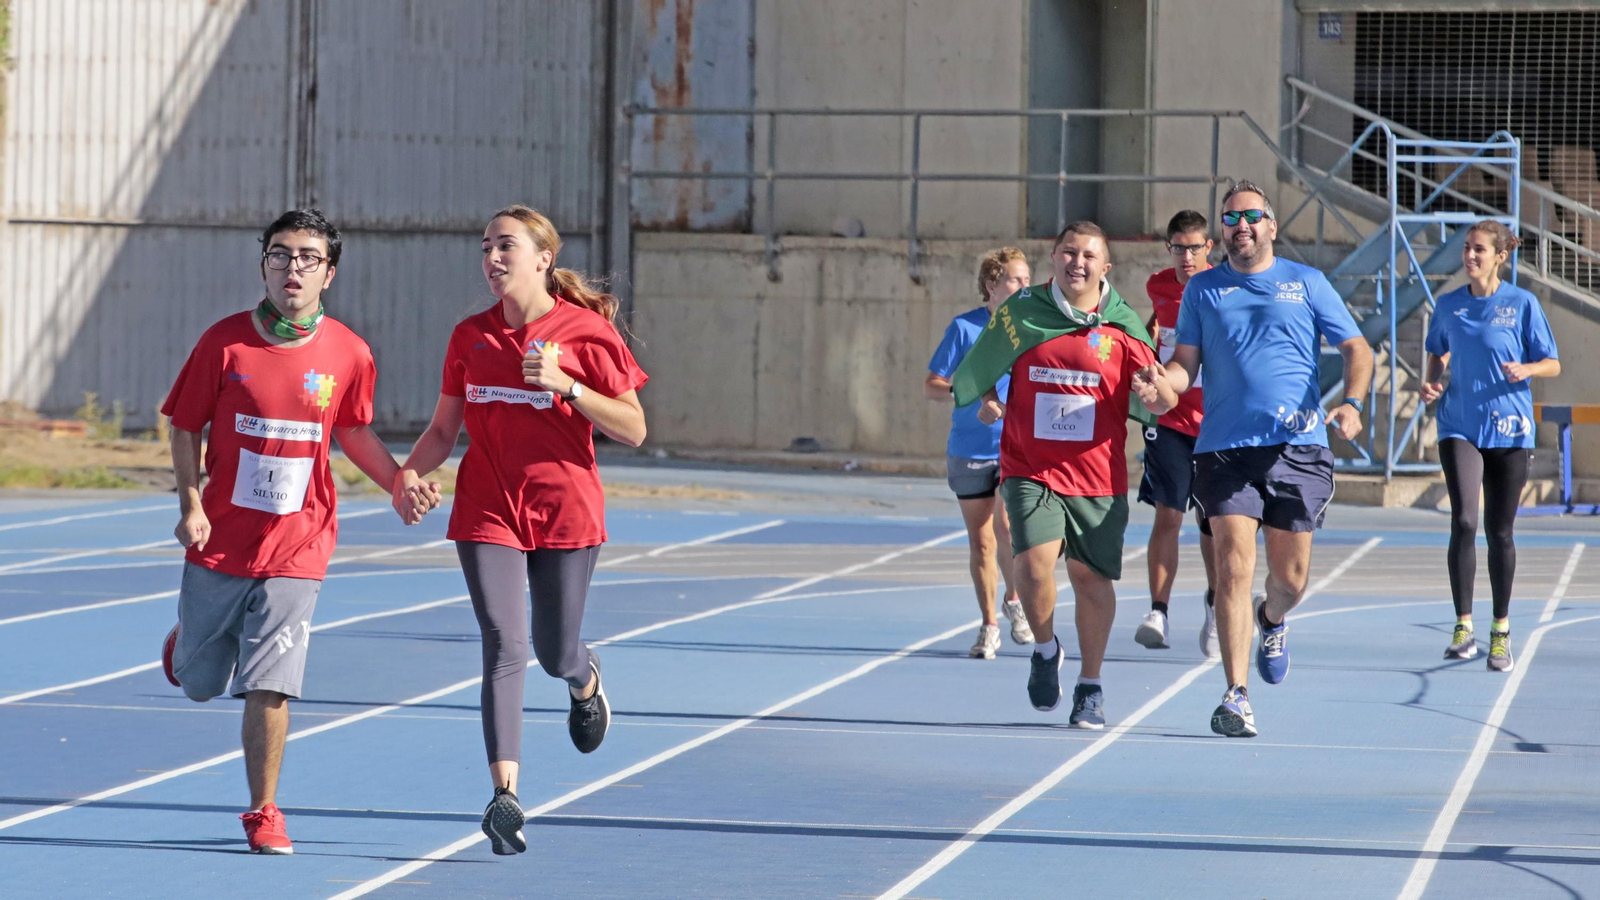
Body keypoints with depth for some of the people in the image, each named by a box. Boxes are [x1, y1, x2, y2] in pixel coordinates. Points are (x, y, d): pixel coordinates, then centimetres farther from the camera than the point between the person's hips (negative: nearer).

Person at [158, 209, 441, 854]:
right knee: (200, 684, 14)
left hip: (296, 549, -1)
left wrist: (402, 484, 2)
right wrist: (191, 504, -9)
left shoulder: (349, 355, -4)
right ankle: (187, 639, 51)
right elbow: (186, 426, 2)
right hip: (219, 542, 1)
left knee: (268, 687, -11)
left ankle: (263, 811, 6)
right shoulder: (225, 342, -8)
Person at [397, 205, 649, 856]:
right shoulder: (470, 337, 6)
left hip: (566, 513, -2)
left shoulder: (586, 331, -5)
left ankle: (585, 679, 48)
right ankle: (505, 795, -17)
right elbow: (444, 428, 13)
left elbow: (633, 429, -6)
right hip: (487, 512, 2)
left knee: (554, 653, 9)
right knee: (503, 645, -12)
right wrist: (410, 472, -7)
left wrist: (565, 384, -18)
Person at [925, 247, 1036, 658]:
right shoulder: (964, 328, -1)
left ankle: (1014, 599, 9)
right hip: (970, 451, 0)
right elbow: (931, 386, 0)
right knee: (980, 541, 5)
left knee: (1007, 525, -19)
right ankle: (989, 626, 19)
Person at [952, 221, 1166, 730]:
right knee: (1033, 562, -18)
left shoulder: (1122, 326, -1)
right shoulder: (1020, 312, 2)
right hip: (1029, 470, 0)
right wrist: (988, 397, 5)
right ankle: (1046, 651, 12)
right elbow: (980, 368, 20)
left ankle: (1090, 686, 25)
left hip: (1097, 476, 0)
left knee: (1092, 578, 6)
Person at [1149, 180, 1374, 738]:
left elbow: (1357, 349, 8)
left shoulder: (1307, 283, 9)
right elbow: (1186, 363, 8)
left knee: (1290, 577, 4)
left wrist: (1351, 404, -11)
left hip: (1298, 447, 0)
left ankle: (1271, 620, 41)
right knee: (1233, 567, -13)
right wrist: (1165, 381, -17)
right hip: (1225, 449, 0)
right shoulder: (1202, 290, 12)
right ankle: (1237, 696, -10)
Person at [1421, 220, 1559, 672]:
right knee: (1463, 521, -15)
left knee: (1500, 532, 5)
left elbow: (1552, 364, 0)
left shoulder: (1522, 304, -3)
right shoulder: (1449, 306, 5)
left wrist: (1525, 369, -20)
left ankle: (1501, 631, 19)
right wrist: (1432, 381, 1)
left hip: (1508, 430, -1)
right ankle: (1463, 627, -8)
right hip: (1459, 427, 1)